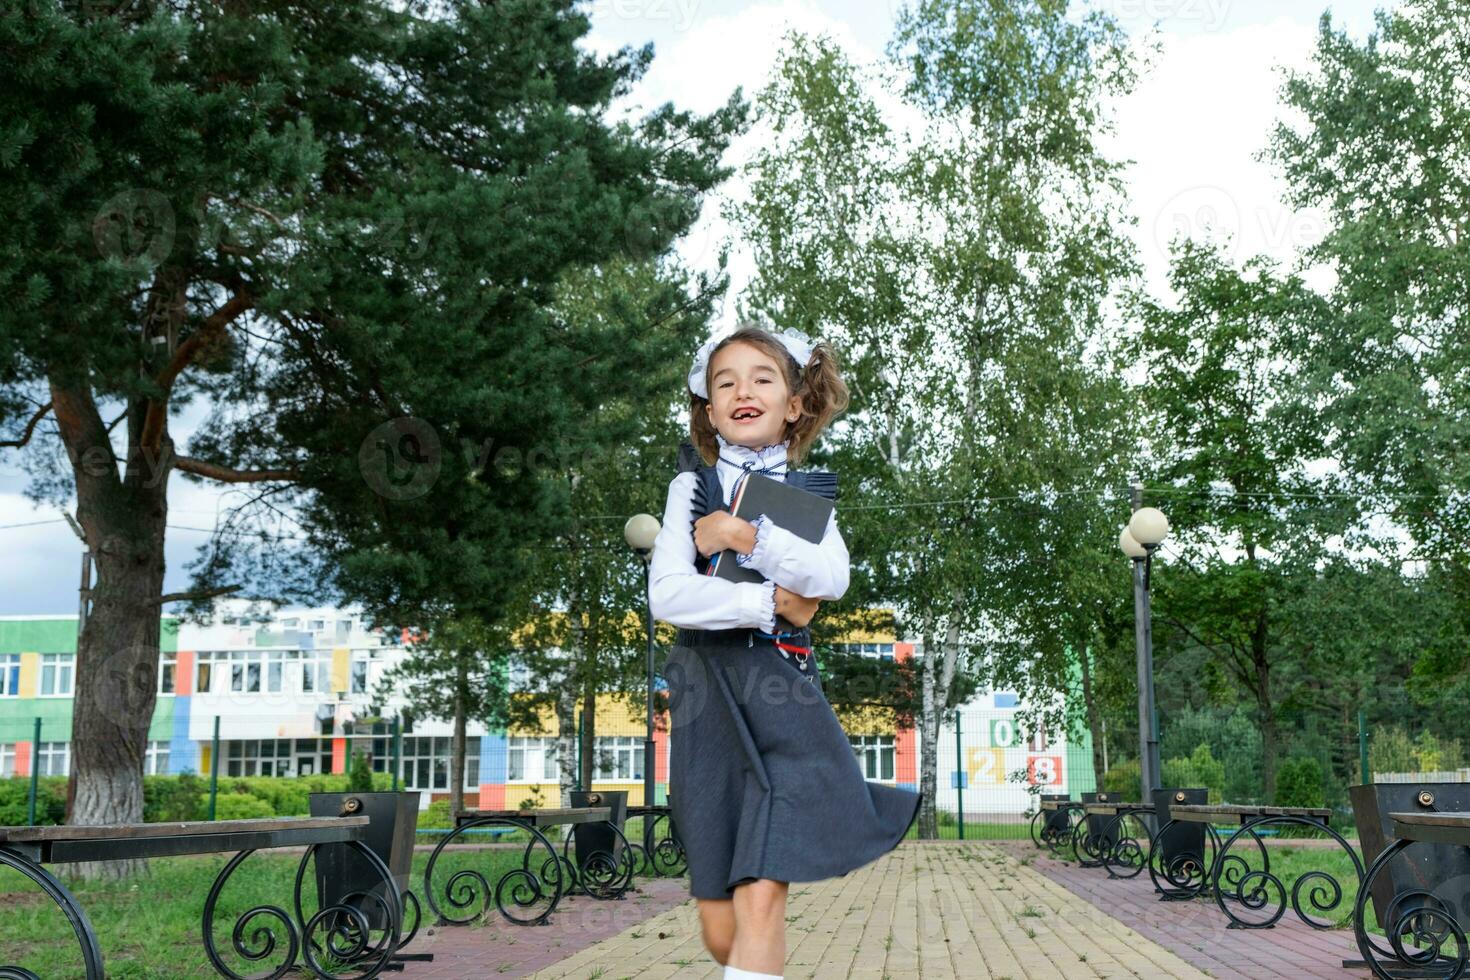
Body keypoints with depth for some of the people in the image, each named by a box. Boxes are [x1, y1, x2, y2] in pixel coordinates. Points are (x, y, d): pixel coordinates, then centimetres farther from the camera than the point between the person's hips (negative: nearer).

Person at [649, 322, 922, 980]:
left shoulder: (809, 492, 12)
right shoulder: (693, 485, 8)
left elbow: (831, 579, -8)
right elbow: (668, 594, -6)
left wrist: (748, 537, -13)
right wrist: (774, 601, -7)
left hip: (781, 689, 0)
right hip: (707, 693, 1)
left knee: (761, 897, -16)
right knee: (718, 927, 2)